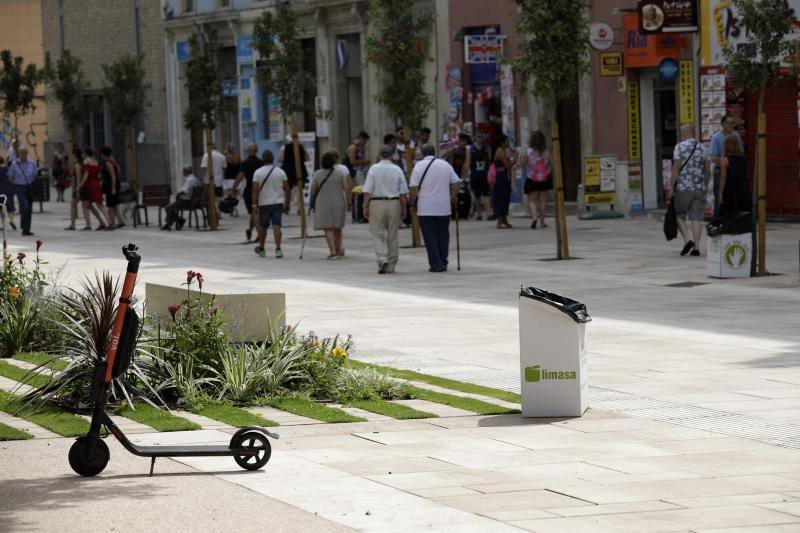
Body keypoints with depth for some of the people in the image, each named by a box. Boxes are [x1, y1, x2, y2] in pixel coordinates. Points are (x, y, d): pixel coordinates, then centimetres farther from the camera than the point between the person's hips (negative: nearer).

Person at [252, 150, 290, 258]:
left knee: (262, 226, 14)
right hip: (278, 203, 1)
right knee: (276, 226, -6)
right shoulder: (280, 172, 2)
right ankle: (278, 249, -20)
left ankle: (261, 249, 28)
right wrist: (287, 204, 9)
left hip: (264, 204, -1)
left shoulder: (258, 173, -4)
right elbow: (287, 189, 2)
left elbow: (255, 190, -11)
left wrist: (254, 205, -10)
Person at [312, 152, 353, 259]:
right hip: (338, 203, 2)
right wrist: (349, 202, 2)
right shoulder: (341, 173, -3)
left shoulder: (318, 174, -3)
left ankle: (333, 252, -15)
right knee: (337, 228, 16)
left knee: (328, 229, -3)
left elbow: (313, 191, 2)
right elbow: (347, 188, -5)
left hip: (323, 204, -2)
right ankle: (338, 250, 26)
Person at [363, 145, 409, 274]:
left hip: (377, 203, -2)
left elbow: (367, 190, -8)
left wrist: (366, 206, -2)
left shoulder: (374, 169, -4)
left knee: (378, 234, 4)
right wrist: (403, 209, 8)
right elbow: (403, 192, 0)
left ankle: (382, 258, -17)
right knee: (393, 236, 10)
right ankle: (391, 266, 14)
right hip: (394, 204, 2)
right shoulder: (397, 170, 0)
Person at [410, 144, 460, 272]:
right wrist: (452, 198, 16)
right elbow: (455, 183, 5)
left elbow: (413, 187, -9)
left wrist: (413, 203, 2)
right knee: (443, 235, 13)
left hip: (426, 208, -3)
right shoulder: (445, 165, 4)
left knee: (430, 237, 1)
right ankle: (443, 263, 15)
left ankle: (436, 264, -4)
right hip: (444, 208, 3)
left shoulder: (419, 166, -6)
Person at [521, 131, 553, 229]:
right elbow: (551, 165, 3)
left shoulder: (529, 152, -12)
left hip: (532, 180, -2)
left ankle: (534, 216, -21)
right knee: (543, 200, 10)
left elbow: (523, 163, -2)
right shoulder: (546, 153, -6)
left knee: (532, 200, 4)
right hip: (545, 179, 2)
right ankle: (542, 221, 11)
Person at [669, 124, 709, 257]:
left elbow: (676, 169, -10)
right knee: (697, 218, 3)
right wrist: (705, 186, 20)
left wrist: (671, 186, -6)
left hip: (683, 187, -4)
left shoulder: (680, 147, -6)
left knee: (680, 216, 9)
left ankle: (687, 239, -9)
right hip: (699, 188, 4)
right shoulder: (702, 149, 9)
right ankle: (695, 247, -1)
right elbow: (707, 171, 11)